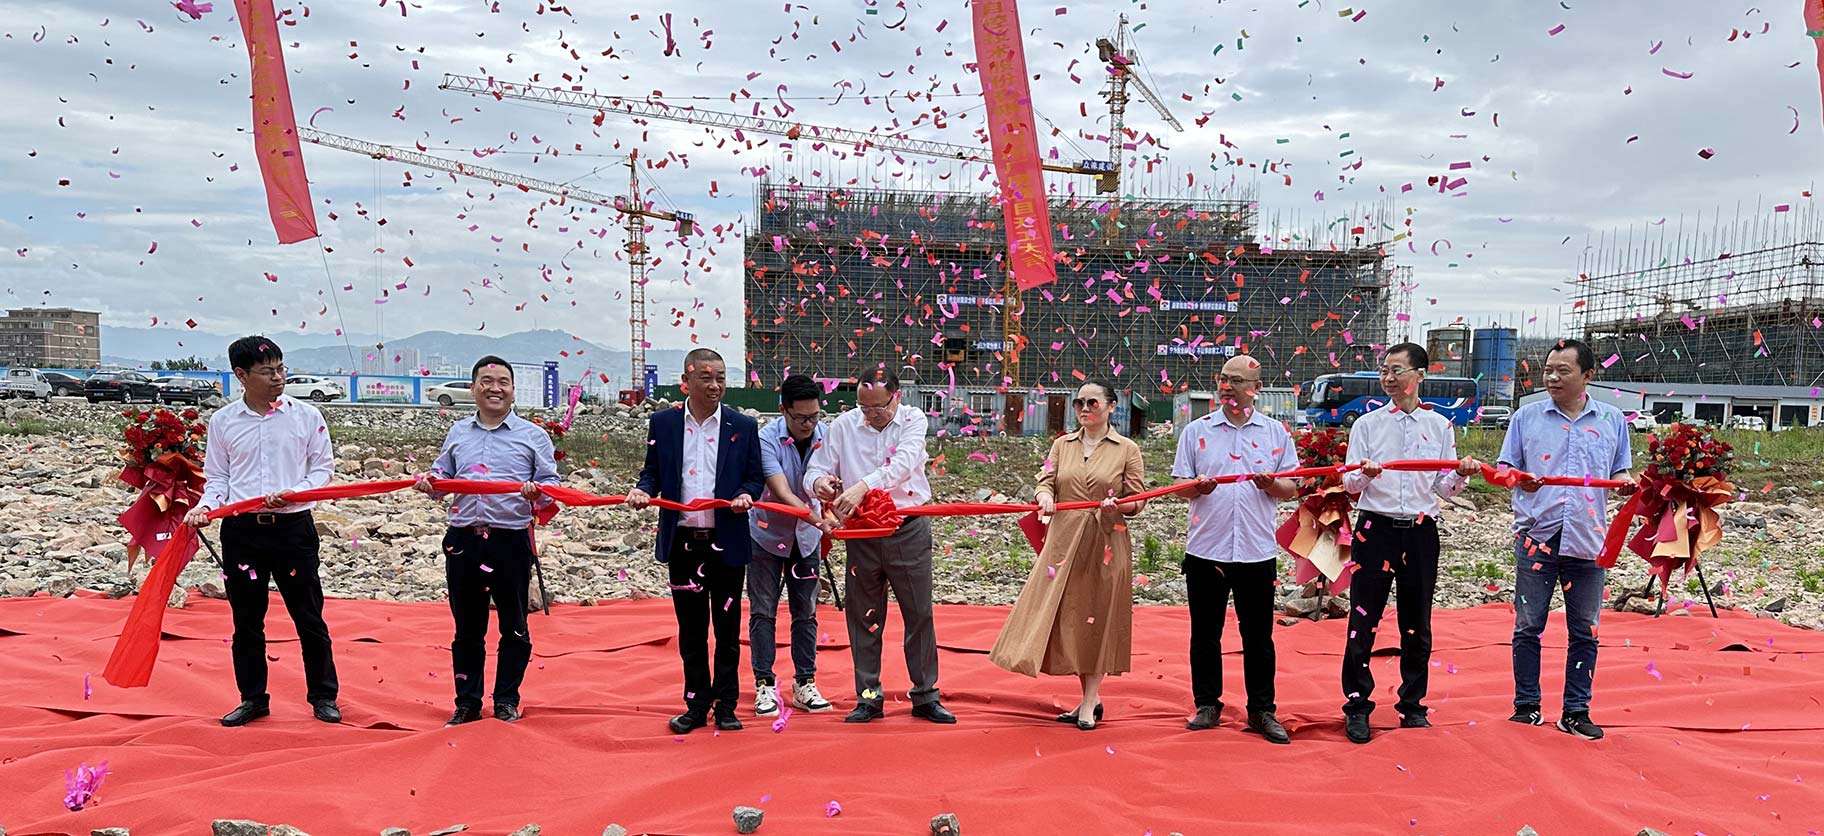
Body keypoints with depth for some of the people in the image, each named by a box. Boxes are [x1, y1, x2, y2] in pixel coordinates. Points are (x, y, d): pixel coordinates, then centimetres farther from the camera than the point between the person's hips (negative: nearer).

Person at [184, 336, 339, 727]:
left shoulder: (306, 415, 0)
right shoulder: (222, 421, 4)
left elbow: (323, 467, 3)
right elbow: (217, 477, 9)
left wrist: (293, 494, -14)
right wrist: (205, 505, -10)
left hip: (293, 527, -2)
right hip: (241, 531, 2)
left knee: (308, 616, 4)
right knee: (246, 619, 10)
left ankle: (323, 696, 16)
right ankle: (253, 698, 23)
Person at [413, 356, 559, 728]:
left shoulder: (532, 435, 3)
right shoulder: (457, 433, 14)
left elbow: (551, 484, 0)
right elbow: (443, 478, 18)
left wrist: (537, 492, -21)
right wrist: (430, 482, -4)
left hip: (512, 541, -3)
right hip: (463, 541, 3)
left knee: (514, 627, 5)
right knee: (467, 628, 10)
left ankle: (506, 700, 18)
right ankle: (467, 703, 20)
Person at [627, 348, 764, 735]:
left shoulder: (743, 426, 3)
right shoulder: (662, 423, 5)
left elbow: (754, 477, 5)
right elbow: (652, 472, 10)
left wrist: (745, 495, -16)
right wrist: (642, 491, -12)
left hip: (726, 541, -1)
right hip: (682, 542, 1)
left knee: (727, 628, 6)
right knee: (691, 629, 9)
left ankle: (726, 706, 17)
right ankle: (697, 705, 19)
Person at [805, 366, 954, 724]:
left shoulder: (913, 420, -5)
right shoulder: (843, 425, 0)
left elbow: (902, 464, -23)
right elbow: (815, 469, -1)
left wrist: (863, 487, -38)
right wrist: (819, 482, -27)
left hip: (908, 531, -1)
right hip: (862, 534, 2)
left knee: (919, 615, 5)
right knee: (864, 617, 7)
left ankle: (925, 697, 17)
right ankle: (868, 698, 18)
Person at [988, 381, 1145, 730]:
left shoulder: (1127, 450, 1)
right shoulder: (1062, 445, 11)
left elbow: (1138, 499, 0)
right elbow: (1046, 482, 2)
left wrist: (1119, 505, -21)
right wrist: (1045, 497, -20)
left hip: (1106, 544, -3)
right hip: (1064, 541, 3)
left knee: (1096, 617, 1)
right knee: (1068, 617, 5)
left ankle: (1089, 703, 12)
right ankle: (1089, 698, 20)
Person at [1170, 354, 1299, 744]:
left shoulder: (1276, 432, 6)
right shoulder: (1196, 431, 5)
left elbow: (1291, 488, 6)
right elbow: (1180, 485, 4)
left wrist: (1270, 484, -15)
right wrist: (1199, 487, -18)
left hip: (1257, 551, 0)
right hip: (1206, 548, 0)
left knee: (1258, 634, 6)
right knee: (1205, 632, 8)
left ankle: (1262, 710, 17)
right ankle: (1207, 705, 20)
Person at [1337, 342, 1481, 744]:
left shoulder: (1439, 426, 7)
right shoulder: (1367, 424, 4)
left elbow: (1445, 488, 7)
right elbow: (1349, 484, 0)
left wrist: (1462, 473, -14)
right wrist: (1365, 473, -22)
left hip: (1421, 531, 1)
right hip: (1376, 529, -1)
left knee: (1417, 625, 9)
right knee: (1363, 622, -2)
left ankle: (1413, 706, 21)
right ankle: (1357, 707, 6)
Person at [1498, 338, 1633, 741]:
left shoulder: (1612, 420, 8)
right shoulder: (1527, 416, 4)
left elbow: (1619, 473, 13)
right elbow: (1505, 469, 6)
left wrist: (1628, 483, -9)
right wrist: (1519, 480, -16)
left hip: (1587, 540, 1)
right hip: (1537, 536, -1)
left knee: (1584, 631, 6)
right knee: (1528, 625, 4)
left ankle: (1576, 712, 16)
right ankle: (1526, 706, 15)